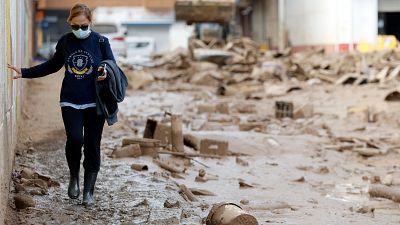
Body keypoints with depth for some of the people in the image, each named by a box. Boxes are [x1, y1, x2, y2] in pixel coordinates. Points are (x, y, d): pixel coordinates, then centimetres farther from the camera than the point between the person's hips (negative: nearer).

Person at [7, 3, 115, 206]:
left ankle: (88, 191, 15)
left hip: (94, 103, -1)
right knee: (75, 139, -18)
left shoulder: (100, 42, -5)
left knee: (92, 145, 3)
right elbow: (52, 66, 16)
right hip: (70, 102, 1)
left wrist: (107, 73, -22)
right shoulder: (65, 41, 2)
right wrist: (25, 73, 12)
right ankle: (74, 176, 10)